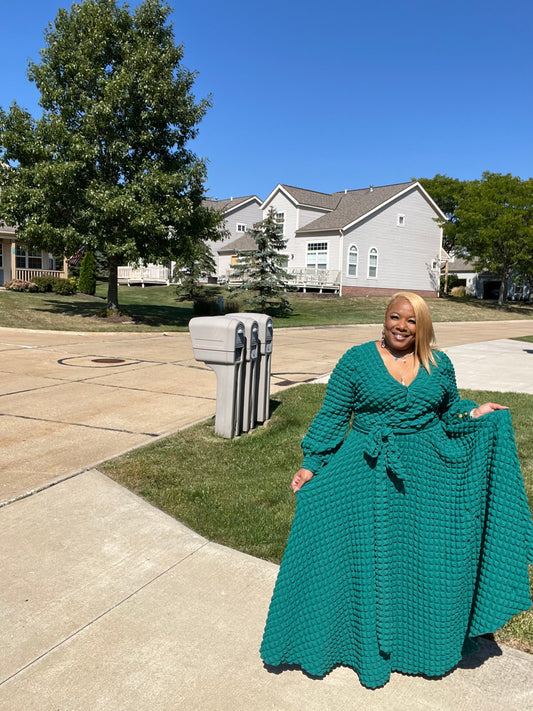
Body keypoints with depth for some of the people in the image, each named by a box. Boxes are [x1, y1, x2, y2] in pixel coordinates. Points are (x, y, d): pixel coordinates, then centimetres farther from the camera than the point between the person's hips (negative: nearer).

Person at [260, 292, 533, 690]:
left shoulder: (440, 365, 4)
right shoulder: (357, 361, -5)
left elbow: (450, 411, 16)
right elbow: (332, 415, -4)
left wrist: (476, 414, -4)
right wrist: (311, 464, -9)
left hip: (428, 476, 3)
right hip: (370, 474, -2)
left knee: (427, 559, 13)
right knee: (369, 559, 7)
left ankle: (428, 643, 37)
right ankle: (369, 644, 30)